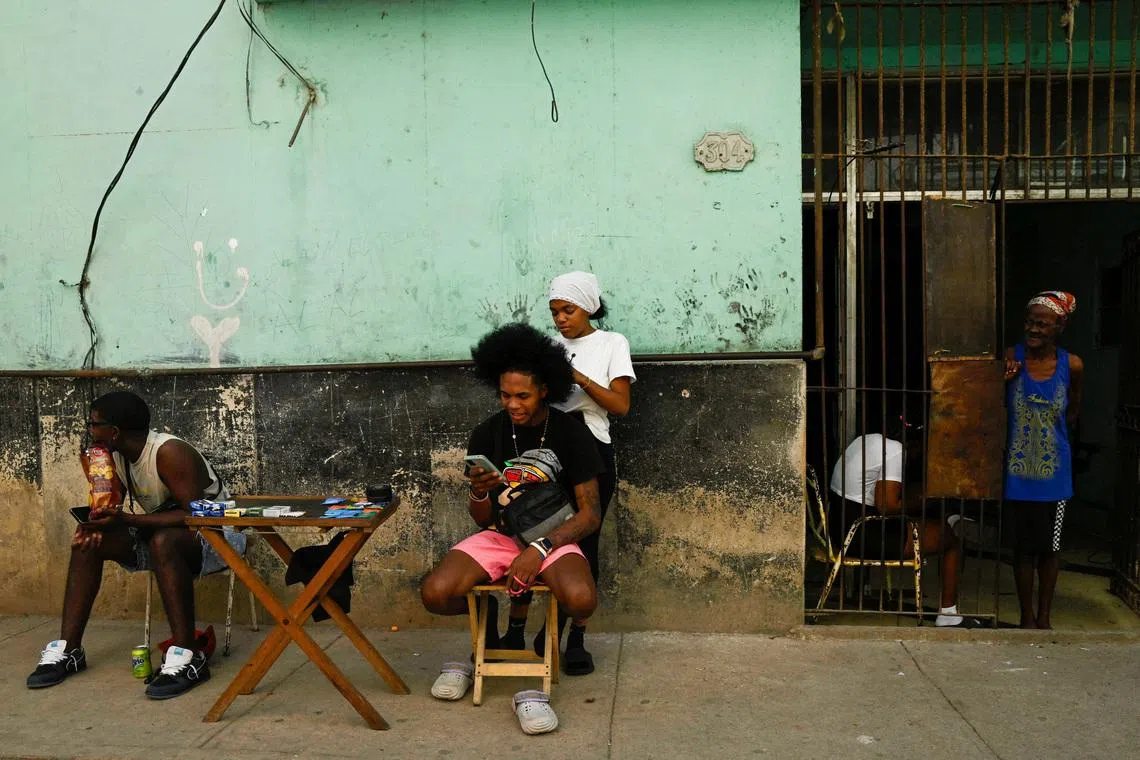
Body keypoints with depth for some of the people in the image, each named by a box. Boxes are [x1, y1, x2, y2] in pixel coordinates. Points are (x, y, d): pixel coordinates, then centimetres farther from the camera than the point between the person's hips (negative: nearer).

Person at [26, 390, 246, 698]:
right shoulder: (114, 455, -1)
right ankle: (67, 650, -4)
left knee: (163, 540, -38)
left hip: (214, 534, -8)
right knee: (87, 541, -7)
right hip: (159, 533, 8)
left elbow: (195, 514, -31)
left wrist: (126, 519, -35)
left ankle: (186, 656, -36)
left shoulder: (169, 453, -26)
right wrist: (97, 522, -15)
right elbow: (110, 502, 10)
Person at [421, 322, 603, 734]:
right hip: (499, 534, 3)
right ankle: (485, 612, 12)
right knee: (435, 593, -24)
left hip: (554, 536, -2)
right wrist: (478, 493, -21)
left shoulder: (571, 432, -8)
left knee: (581, 600, -35)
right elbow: (482, 519, 3)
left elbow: (589, 514, -8)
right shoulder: (486, 435, -1)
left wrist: (541, 548, -23)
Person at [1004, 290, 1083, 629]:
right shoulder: (1011, 359, -8)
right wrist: (1004, 381, -19)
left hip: (1054, 471, 1)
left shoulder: (1072, 365, -5)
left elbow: (1073, 412, 11)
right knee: (1023, 545, 8)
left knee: (1050, 546, 12)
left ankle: (1044, 616, 28)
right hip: (1019, 470, -1)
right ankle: (1027, 617, 23)